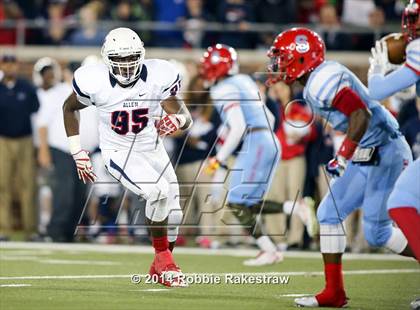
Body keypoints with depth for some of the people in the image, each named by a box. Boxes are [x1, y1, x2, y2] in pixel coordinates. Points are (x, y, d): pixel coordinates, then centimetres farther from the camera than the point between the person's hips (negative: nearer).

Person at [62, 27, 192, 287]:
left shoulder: (157, 77, -18)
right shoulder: (95, 81, -20)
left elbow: (186, 118, -15)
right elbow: (69, 108, 1)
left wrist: (176, 119, -40)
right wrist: (78, 153, 0)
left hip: (151, 149, 4)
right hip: (118, 154, -4)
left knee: (173, 214, 5)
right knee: (158, 192, -28)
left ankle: (160, 268, 33)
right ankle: (164, 258, -8)